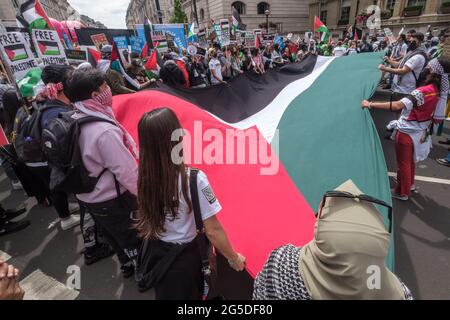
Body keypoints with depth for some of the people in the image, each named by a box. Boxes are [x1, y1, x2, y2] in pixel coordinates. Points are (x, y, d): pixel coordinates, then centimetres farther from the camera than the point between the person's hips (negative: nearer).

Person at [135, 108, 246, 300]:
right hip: (184, 258, -4)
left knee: (164, 294, 31)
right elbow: (213, 231, -23)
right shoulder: (194, 179, -31)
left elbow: (148, 218, 0)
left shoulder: (145, 176, -15)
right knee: (188, 295, 25)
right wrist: (234, 258, -7)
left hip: (156, 253, 4)